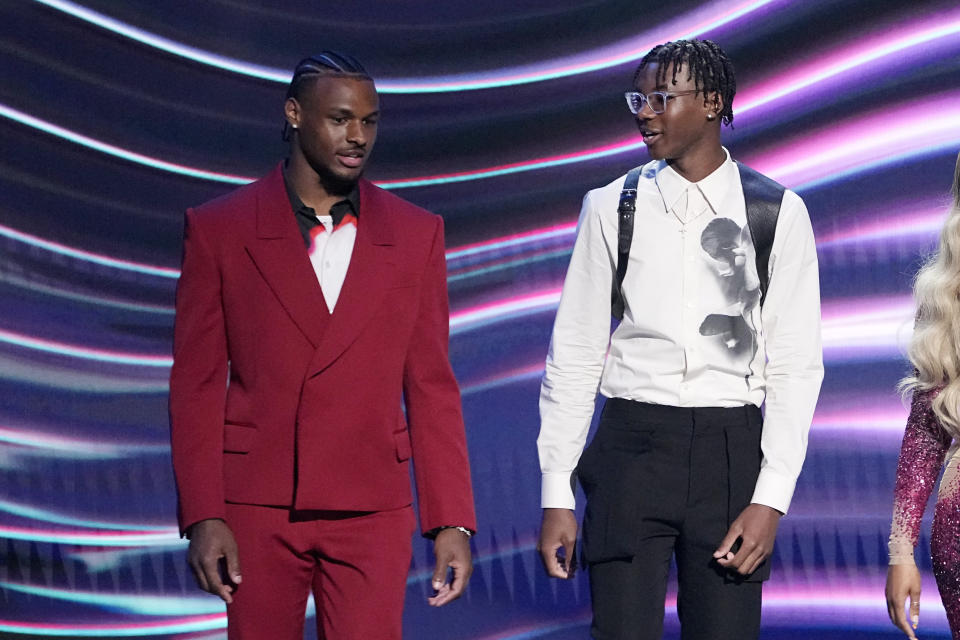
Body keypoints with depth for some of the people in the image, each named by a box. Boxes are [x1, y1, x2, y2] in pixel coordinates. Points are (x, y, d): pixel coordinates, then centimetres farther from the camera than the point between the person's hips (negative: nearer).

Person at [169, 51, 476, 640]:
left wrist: (453, 522, 0)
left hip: (371, 512, 1)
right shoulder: (218, 230, 1)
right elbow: (196, 386, 1)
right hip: (257, 508, 0)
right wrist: (202, 516, -7)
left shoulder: (417, 234, 6)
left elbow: (432, 388, 6)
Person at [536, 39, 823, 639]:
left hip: (731, 449, 0)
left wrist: (771, 499, -7)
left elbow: (796, 365, 2)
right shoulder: (613, 207, 5)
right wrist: (557, 495, 1)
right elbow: (574, 355, 6)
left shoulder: (778, 213, 3)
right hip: (632, 444, 0)